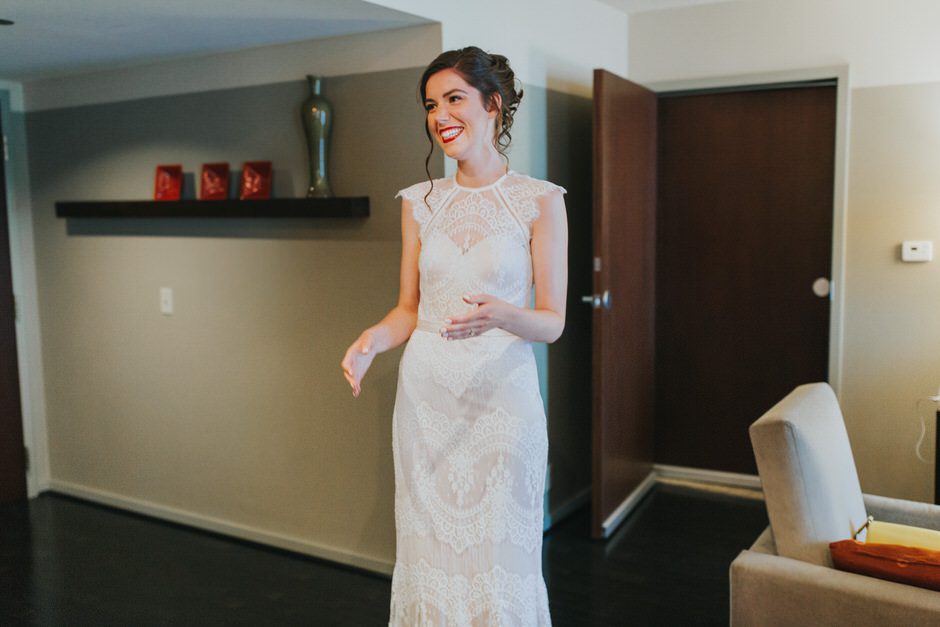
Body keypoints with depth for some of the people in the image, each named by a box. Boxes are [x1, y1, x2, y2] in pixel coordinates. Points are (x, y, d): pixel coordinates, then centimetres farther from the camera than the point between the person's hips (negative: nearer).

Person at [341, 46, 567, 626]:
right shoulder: (420, 202, 7)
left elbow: (553, 321, -4)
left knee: (498, 557, 6)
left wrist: (502, 315, -24)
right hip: (426, 397, 3)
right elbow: (410, 308, 11)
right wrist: (372, 340, -10)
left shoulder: (540, 201, -4)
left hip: (502, 398, -3)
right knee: (430, 551, 12)